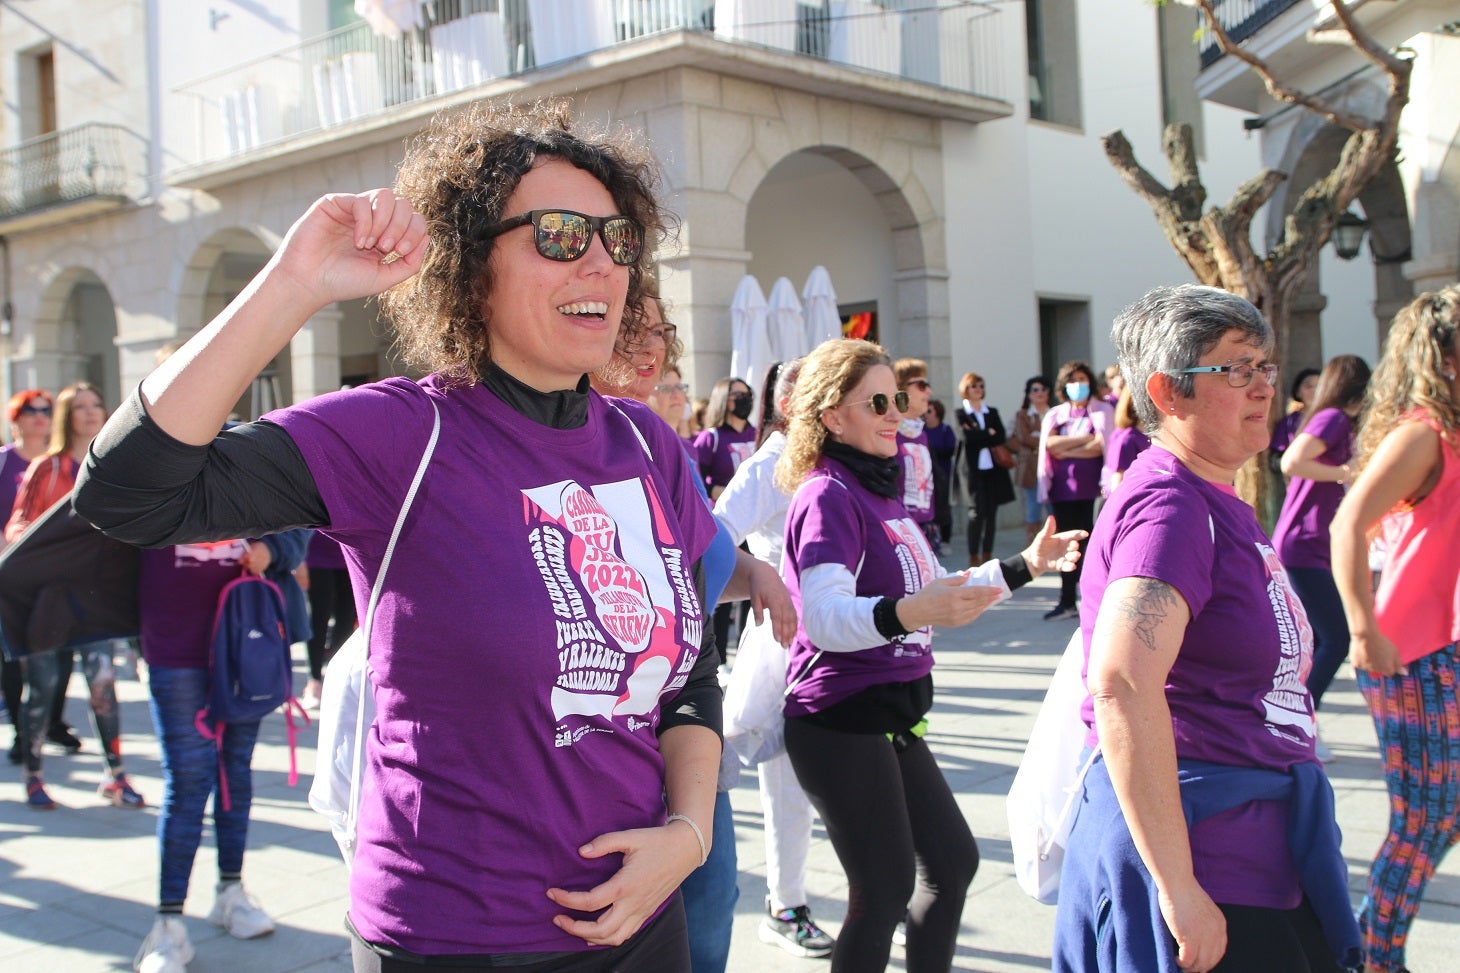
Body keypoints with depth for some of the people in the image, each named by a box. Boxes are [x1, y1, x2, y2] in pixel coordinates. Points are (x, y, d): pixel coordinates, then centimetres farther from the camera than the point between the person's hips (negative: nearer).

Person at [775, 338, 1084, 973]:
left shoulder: (879, 488, 13)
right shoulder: (828, 495, -16)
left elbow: (936, 592, 23)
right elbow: (824, 616, -31)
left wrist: (1024, 566, 21)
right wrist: (910, 612, -47)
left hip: (893, 716, 10)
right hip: (842, 721, -10)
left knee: (952, 862, 17)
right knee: (886, 894, -2)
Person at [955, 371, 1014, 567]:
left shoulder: (992, 412, 17)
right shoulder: (961, 413, 5)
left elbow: (1002, 437, 2)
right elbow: (968, 436, -12)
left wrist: (979, 437, -7)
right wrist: (989, 434, -3)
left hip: (993, 468, 4)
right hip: (974, 468, -4)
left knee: (991, 512, 3)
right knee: (978, 512, -11)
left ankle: (987, 555, 10)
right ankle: (973, 557, -5)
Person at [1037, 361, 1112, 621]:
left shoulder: (1102, 411, 5)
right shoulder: (1055, 414, 14)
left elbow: (1101, 446, -9)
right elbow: (1050, 443, -3)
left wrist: (1066, 450, -4)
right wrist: (1086, 438, -7)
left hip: (1092, 489, -3)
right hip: (1063, 489, 3)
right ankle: (1068, 602, 12)